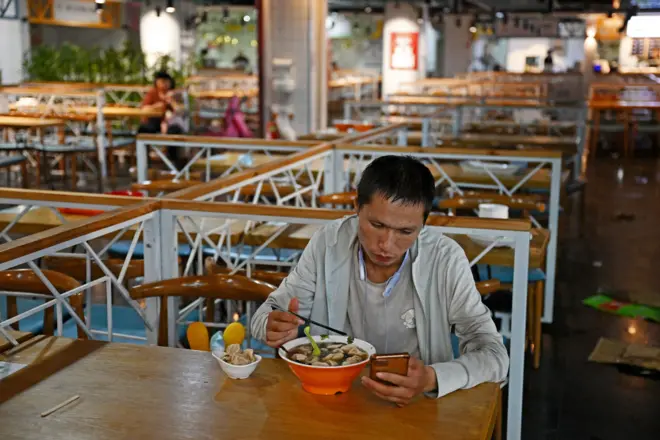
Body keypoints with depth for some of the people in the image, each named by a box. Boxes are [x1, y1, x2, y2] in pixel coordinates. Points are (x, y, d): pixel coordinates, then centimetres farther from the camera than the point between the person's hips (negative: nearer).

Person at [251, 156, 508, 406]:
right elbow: (267, 315, 2)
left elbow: (493, 355, -13)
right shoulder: (328, 243, -7)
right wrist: (277, 327, -22)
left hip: (415, 406, -1)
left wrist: (432, 379, -32)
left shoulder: (445, 260, -13)